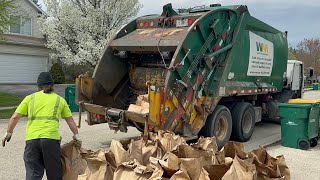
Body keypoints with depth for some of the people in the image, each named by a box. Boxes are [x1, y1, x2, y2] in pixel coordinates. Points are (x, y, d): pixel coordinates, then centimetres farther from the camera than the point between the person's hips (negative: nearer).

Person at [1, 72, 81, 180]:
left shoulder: (30, 98, 14)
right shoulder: (59, 100, 14)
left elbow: (15, 117, 8)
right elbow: (70, 120, 16)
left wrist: (8, 132, 21)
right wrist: (76, 135, 25)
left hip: (31, 139, 1)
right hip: (51, 138, 0)